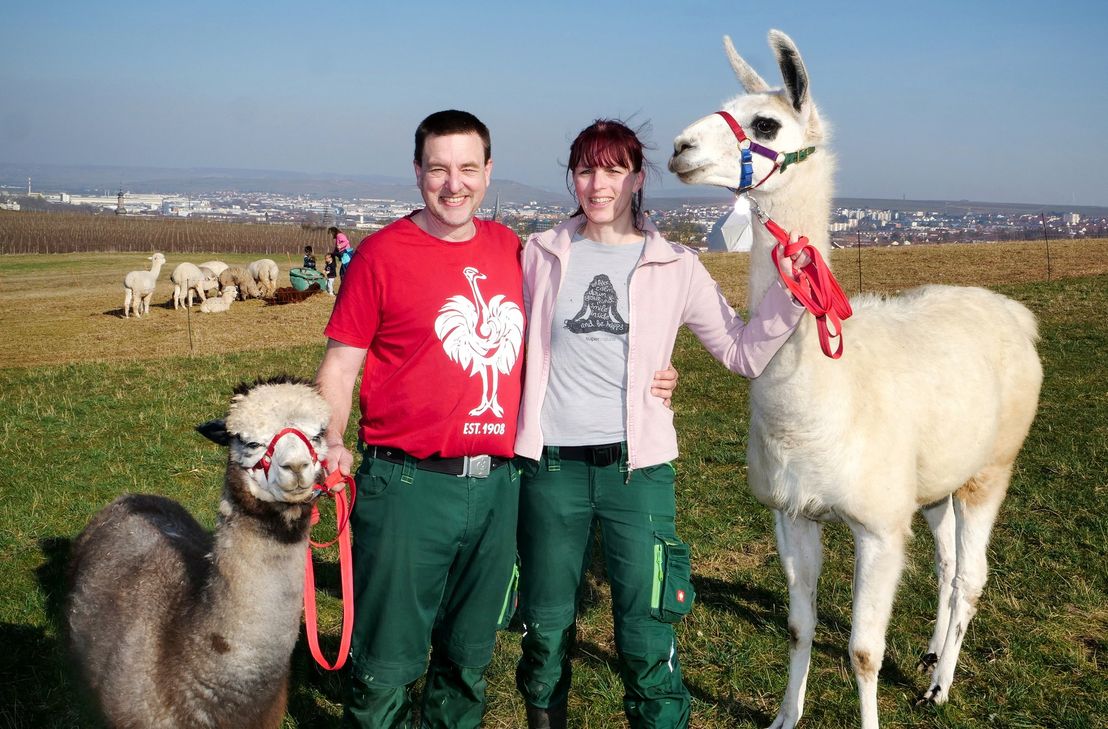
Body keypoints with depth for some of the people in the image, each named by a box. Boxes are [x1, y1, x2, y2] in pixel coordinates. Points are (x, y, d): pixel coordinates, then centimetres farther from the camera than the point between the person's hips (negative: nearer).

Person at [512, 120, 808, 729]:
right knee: (545, 633, 14)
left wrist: (788, 292, -6)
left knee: (647, 644, 0)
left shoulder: (675, 267, 3)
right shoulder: (541, 255, 4)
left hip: (637, 467, -1)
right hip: (551, 466, 1)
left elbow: (744, 352, 4)